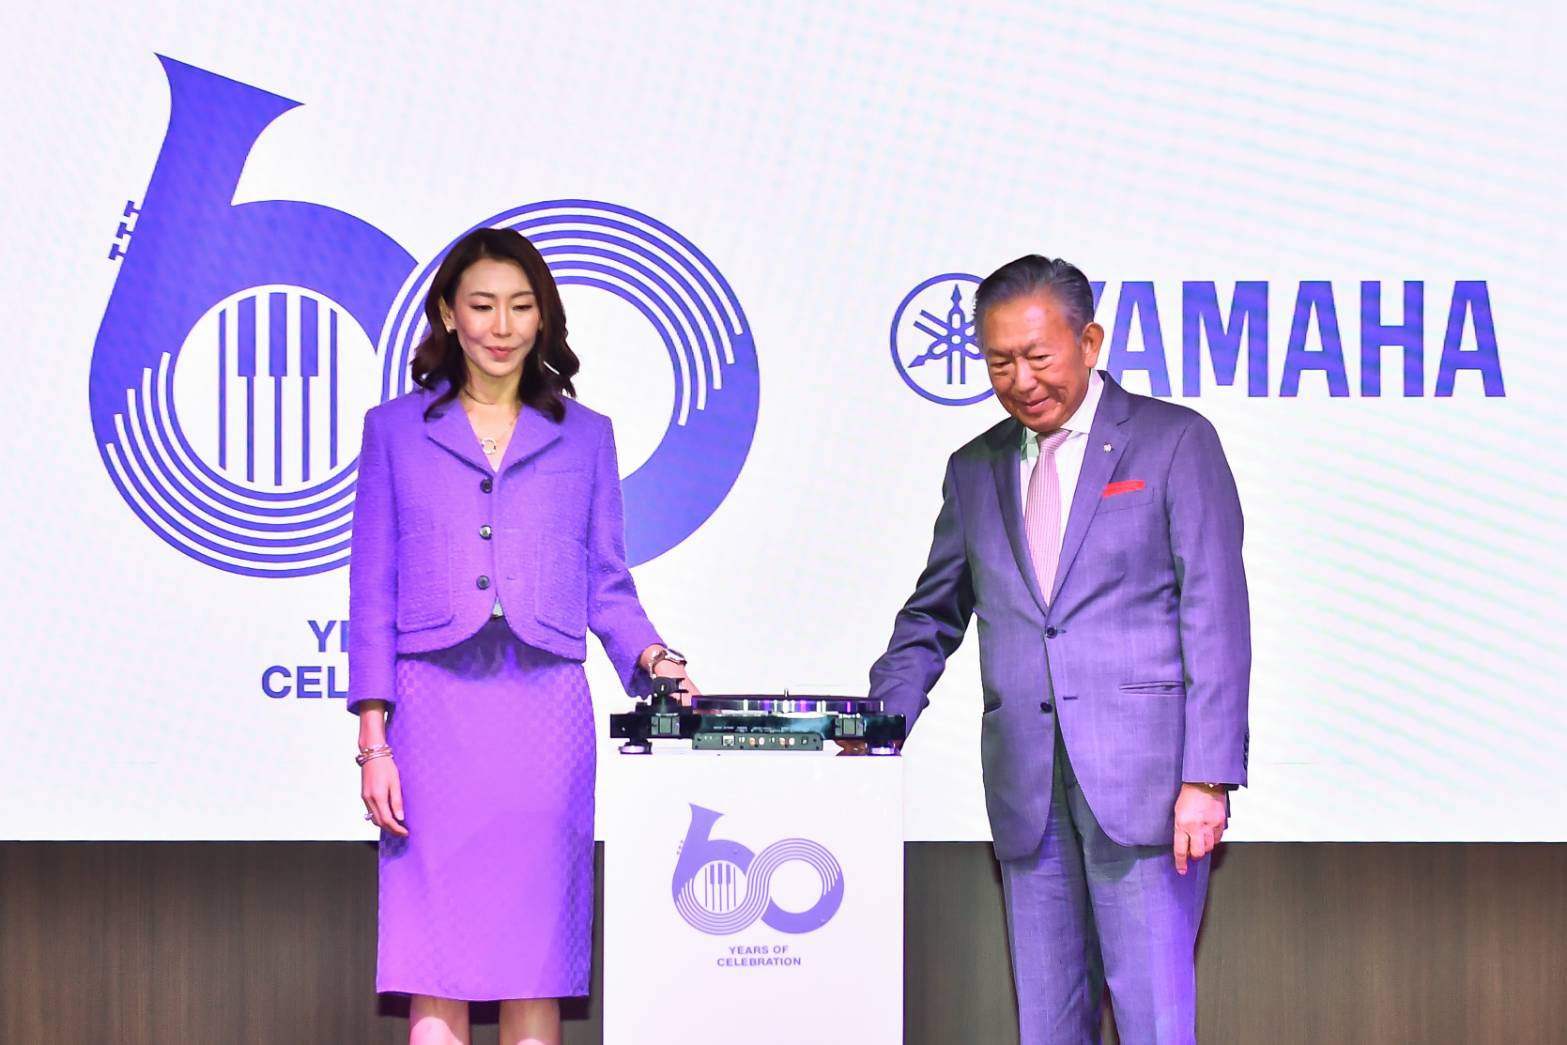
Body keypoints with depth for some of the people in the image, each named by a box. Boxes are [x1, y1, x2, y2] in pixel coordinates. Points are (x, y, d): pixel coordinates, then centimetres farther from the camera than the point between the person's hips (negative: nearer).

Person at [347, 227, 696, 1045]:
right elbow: (373, 594, 6)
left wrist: (652, 657, -9)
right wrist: (373, 742, -1)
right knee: (434, 974, -3)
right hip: (435, 710, -1)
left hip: (545, 714, 1)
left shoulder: (583, 437, 13)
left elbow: (607, 586, 11)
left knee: (537, 969, 2)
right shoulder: (396, 430, 10)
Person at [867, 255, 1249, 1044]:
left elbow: (1215, 618, -5)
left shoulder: (1174, 442, 0)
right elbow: (930, 621, 22)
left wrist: (1207, 778, -12)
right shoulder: (975, 470, 15)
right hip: (1026, 791, 5)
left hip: (1141, 776, -5)